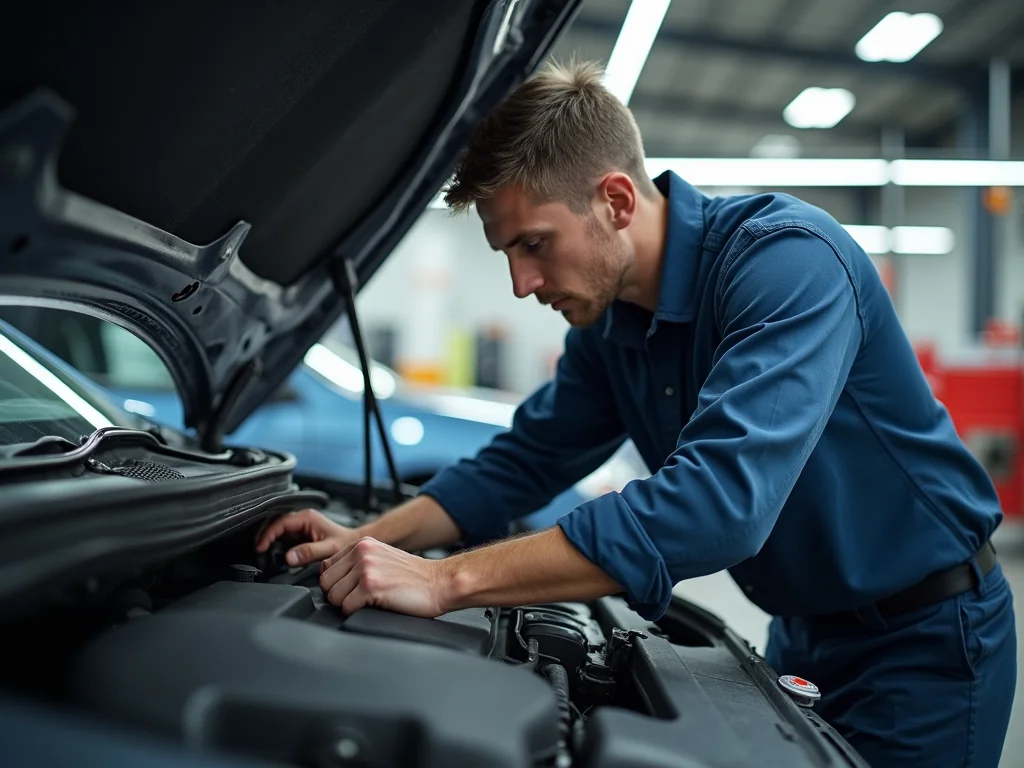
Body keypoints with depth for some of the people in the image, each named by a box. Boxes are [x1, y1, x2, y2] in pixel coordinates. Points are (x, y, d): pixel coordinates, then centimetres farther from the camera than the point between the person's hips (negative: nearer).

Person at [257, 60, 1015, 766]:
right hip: (804, 632, 7)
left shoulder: (788, 260, -30)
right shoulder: (607, 323, -4)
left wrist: (447, 581, -41)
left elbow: (717, 502, -42)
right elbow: (522, 462, 6)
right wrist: (368, 542, -8)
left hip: (925, 637, -6)